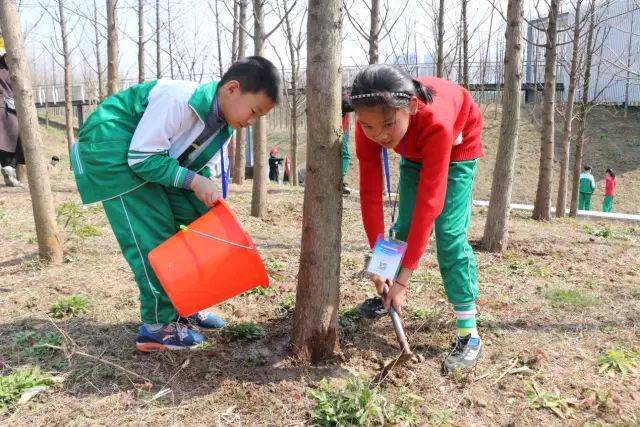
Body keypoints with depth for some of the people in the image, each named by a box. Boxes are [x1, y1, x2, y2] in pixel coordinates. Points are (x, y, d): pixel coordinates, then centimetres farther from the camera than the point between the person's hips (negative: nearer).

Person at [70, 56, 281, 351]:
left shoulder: (224, 122, -3)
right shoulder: (178, 100, -31)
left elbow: (201, 168, 3)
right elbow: (142, 158, -28)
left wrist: (208, 195, -15)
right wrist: (193, 181, -29)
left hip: (155, 156, 9)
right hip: (112, 151, -9)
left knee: (202, 218, 3)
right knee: (151, 238, -14)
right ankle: (157, 326, 0)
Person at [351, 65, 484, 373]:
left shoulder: (436, 121, -46)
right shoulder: (369, 126, -32)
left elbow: (429, 203, -43)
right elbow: (370, 193, -27)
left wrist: (404, 278, -41)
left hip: (459, 142, -4)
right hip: (414, 150, 4)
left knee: (449, 231, -15)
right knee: (404, 225, 3)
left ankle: (468, 334, -11)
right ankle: (389, 295, 27)